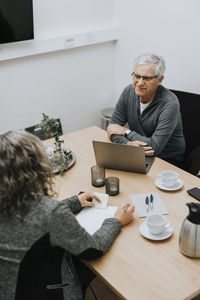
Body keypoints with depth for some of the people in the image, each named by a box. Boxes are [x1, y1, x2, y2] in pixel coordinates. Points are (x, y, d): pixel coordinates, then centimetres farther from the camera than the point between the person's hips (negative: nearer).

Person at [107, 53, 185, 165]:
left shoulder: (169, 103, -23)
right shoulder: (129, 92, -6)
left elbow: (155, 147, -27)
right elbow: (113, 127, -5)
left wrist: (127, 131, -14)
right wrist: (128, 143, -27)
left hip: (168, 161, -4)